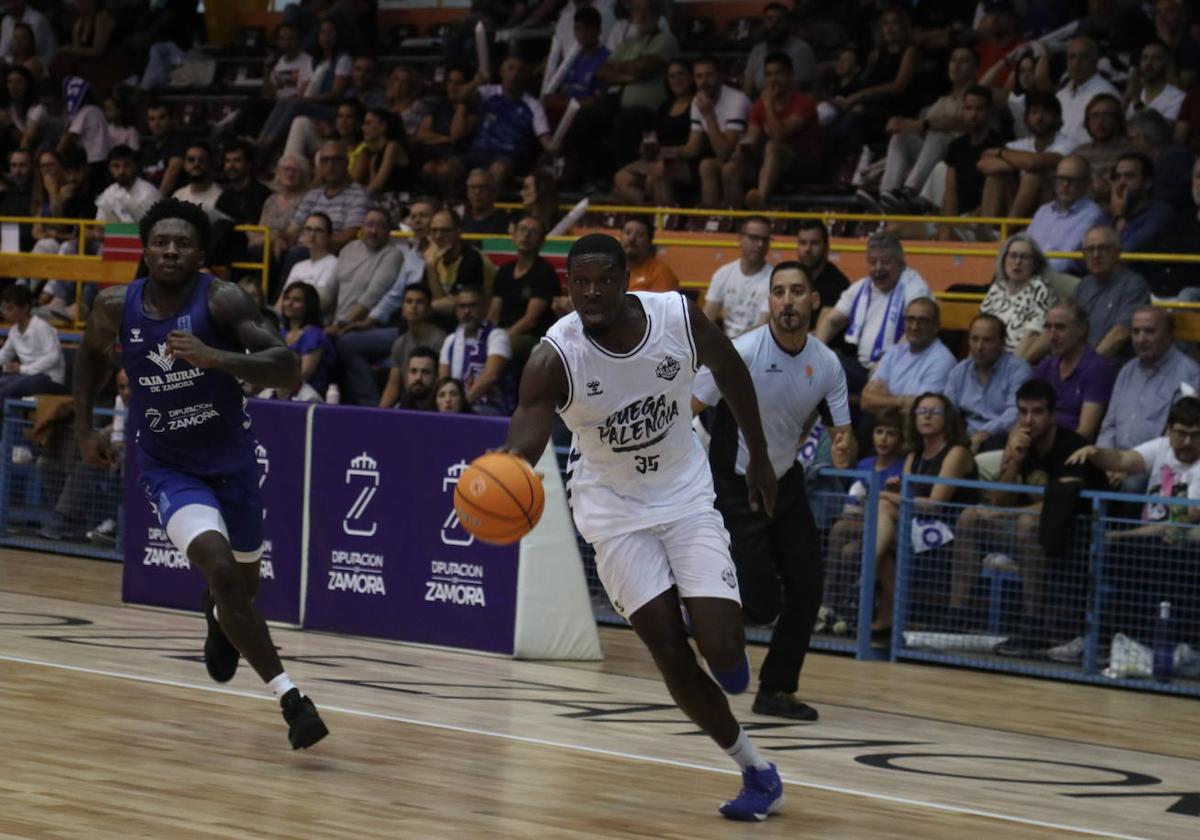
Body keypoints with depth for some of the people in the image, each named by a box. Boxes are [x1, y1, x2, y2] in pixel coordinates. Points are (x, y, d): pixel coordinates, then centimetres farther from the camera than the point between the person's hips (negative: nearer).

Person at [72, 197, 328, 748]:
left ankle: (220, 619, 60)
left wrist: (216, 357, -43)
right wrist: (84, 428, 6)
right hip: (168, 468, -1)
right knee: (220, 570, -25)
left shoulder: (223, 301, -20)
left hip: (231, 460, 1)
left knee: (244, 580, 20)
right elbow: (92, 352, 13)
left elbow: (289, 371, -30)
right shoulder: (116, 307, -11)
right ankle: (288, 696, -21)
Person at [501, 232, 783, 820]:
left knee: (721, 647, -14)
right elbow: (525, 440, -32)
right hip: (615, 509, -1)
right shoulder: (554, 357, -22)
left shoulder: (680, 318, -16)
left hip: (685, 495, 1)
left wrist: (758, 456, 9)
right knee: (669, 649, -6)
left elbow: (728, 369, 4)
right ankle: (755, 771, 11)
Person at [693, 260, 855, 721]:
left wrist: (844, 450, -25)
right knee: (761, 604, -14)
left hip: (785, 484, 5)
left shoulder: (827, 363, -5)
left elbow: (841, 432, 1)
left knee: (806, 592, 0)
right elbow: (685, 411, -16)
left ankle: (777, 690, 18)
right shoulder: (743, 352, -20)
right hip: (736, 488, -5)